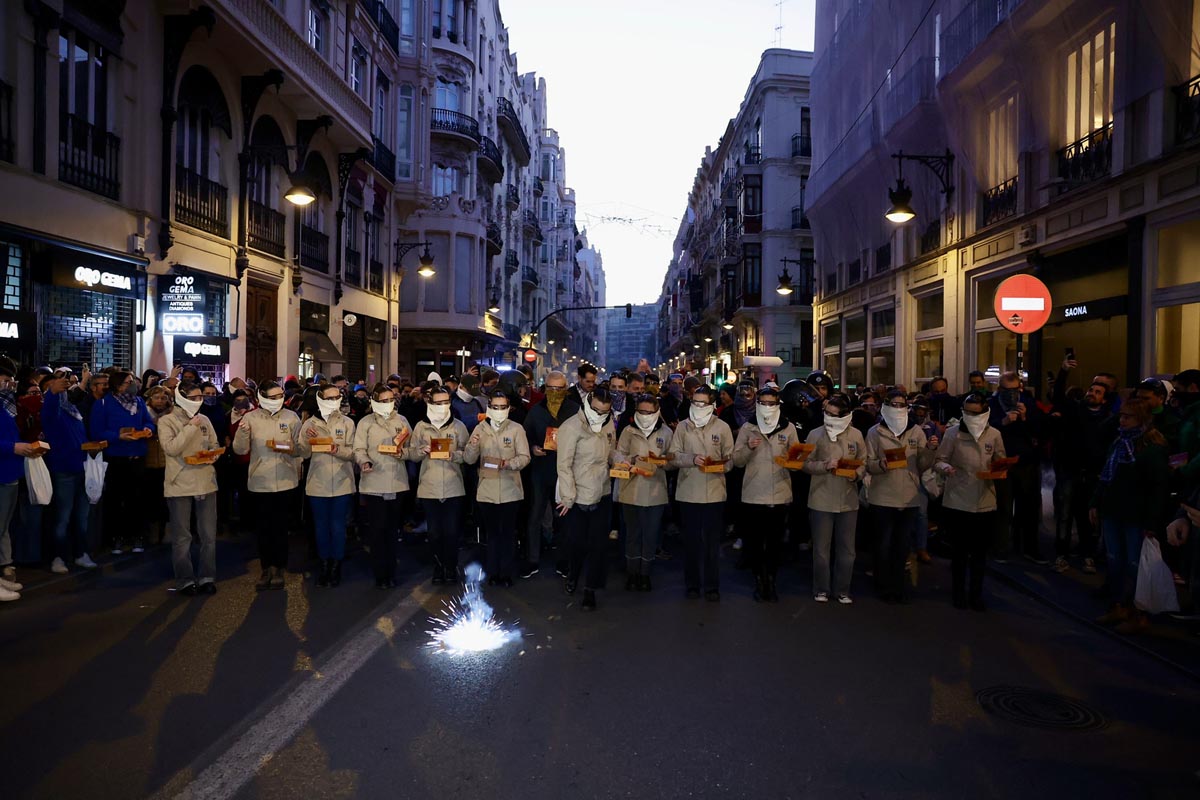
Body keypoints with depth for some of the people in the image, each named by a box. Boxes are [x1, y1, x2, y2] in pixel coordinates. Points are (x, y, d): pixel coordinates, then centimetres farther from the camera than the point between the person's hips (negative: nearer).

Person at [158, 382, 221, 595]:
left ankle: (208, 577, 17)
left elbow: (215, 445, 16)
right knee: (182, 537, 4)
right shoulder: (167, 421, -3)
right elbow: (171, 448, -17)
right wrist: (191, 427, -15)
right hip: (180, 485, -4)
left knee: (209, 535, 7)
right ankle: (185, 580, 14)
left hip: (206, 482, 4)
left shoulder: (204, 420, 9)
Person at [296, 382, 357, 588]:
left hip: (341, 483, -1)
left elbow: (353, 452, -6)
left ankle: (336, 567, 17)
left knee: (338, 527, 4)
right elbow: (302, 453, 0)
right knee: (321, 527, 11)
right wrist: (306, 440, -20)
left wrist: (338, 450, -26)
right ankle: (324, 566, 23)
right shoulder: (310, 423, 2)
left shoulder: (347, 422, -1)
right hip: (317, 483, 2)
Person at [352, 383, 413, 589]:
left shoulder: (401, 420, 9)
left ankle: (390, 573, 19)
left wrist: (402, 452, -12)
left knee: (392, 529, 10)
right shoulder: (366, 422, 2)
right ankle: (380, 574, 9)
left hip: (397, 483, 3)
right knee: (378, 530, -1)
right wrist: (364, 462, -25)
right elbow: (359, 449, -6)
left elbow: (410, 448, 9)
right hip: (374, 483, -3)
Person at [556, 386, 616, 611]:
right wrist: (568, 497, -15)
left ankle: (590, 590, 16)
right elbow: (564, 465, -14)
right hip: (577, 497, -4)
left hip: (602, 495, 4)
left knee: (597, 544, 5)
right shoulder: (572, 427, -14)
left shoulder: (608, 425, 4)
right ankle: (573, 575, 37)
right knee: (578, 543, 8)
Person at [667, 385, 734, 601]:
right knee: (691, 540, 9)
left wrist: (722, 465, -18)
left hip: (714, 492, -1)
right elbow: (673, 455, 0)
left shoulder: (722, 427, 1)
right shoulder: (683, 426, 3)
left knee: (712, 542, 4)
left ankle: (712, 586, 14)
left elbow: (731, 459, 2)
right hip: (688, 492, 1)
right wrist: (692, 459, -16)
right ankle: (692, 584, 21)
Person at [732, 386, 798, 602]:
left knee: (775, 543, 8)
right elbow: (737, 461, 1)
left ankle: (771, 581, 23)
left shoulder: (789, 428, 5)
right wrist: (749, 448, -17)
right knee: (753, 542, 5)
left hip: (780, 495, 0)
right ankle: (759, 581, 21)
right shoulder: (747, 427, 4)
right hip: (753, 495, 0)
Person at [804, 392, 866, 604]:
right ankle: (820, 590, 21)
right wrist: (825, 466, -19)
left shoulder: (856, 435, 1)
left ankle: (843, 590, 24)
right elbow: (806, 463, -4)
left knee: (847, 549, 10)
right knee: (821, 548, 7)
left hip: (848, 500, 2)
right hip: (821, 499, -2)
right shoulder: (816, 435, -5)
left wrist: (857, 473, -12)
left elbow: (864, 462, 8)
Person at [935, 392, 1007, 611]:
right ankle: (959, 593, 24)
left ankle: (976, 594, 26)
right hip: (957, 501, -2)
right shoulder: (953, 433, -5)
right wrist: (946, 467, -24)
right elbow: (940, 459, -3)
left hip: (985, 502, 2)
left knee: (980, 552, 12)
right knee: (958, 551, 8)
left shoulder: (994, 435, 1)